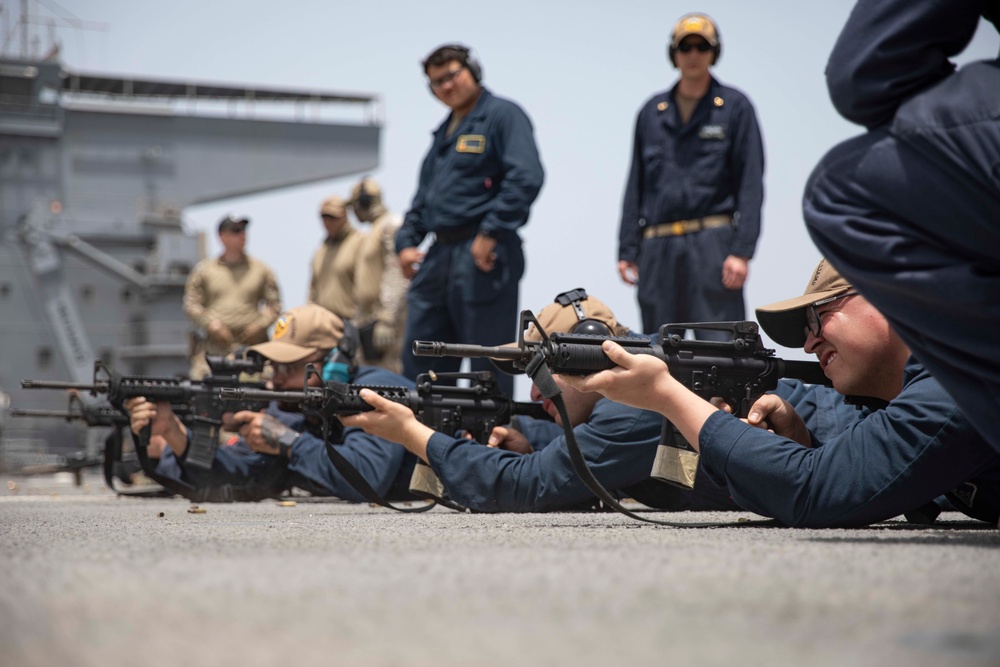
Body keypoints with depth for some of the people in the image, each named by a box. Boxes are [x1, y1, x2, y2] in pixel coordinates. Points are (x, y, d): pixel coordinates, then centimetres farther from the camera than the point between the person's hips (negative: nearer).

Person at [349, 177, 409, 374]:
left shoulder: (392, 226, -7)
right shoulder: (367, 237, 24)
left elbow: (397, 278, -17)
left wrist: (387, 321, -24)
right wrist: (356, 322, 24)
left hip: (386, 316, -10)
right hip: (367, 319, 10)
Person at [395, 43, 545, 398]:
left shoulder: (502, 115, -4)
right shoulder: (445, 131, 22)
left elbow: (526, 178, -17)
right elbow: (424, 193, 27)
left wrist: (491, 234, -19)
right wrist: (407, 241, 13)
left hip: (482, 255, -9)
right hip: (439, 255, 9)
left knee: (487, 359, -4)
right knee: (419, 358, 9)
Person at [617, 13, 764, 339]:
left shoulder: (735, 107, 5)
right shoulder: (652, 111, 14)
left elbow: (750, 184, -1)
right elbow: (636, 186, 15)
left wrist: (742, 251, -10)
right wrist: (627, 250, 9)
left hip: (713, 242, -4)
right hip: (658, 248, 4)